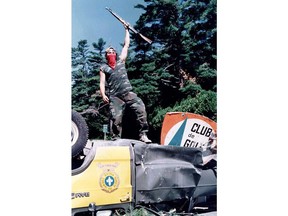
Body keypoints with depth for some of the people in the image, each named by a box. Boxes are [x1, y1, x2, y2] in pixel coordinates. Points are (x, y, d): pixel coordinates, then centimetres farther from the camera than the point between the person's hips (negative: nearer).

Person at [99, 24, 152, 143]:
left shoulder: (121, 61, 22)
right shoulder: (103, 68, 17)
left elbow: (126, 45, 26)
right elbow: (102, 83, 8)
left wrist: (126, 30, 31)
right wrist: (103, 94, -8)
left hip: (128, 92, 1)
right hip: (114, 96, -1)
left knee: (141, 108, -18)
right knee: (116, 117, -15)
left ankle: (143, 134, -17)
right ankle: (116, 139, -7)